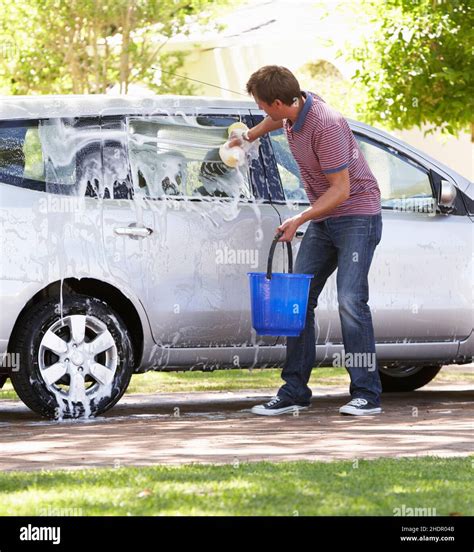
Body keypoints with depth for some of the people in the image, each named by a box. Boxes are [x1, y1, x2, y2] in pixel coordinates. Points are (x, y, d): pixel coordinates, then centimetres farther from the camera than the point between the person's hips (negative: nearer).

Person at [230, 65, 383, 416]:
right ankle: (295, 392, 4)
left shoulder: (326, 126, -26)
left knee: (350, 301, -19)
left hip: (357, 215, -9)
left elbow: (341, 189, -23)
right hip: (322, 220, 9)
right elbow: (276, 121, 30)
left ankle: (367, 394, -15)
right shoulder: (293, 109, 1)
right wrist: (247, 137, 46)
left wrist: (299, 220, -26)